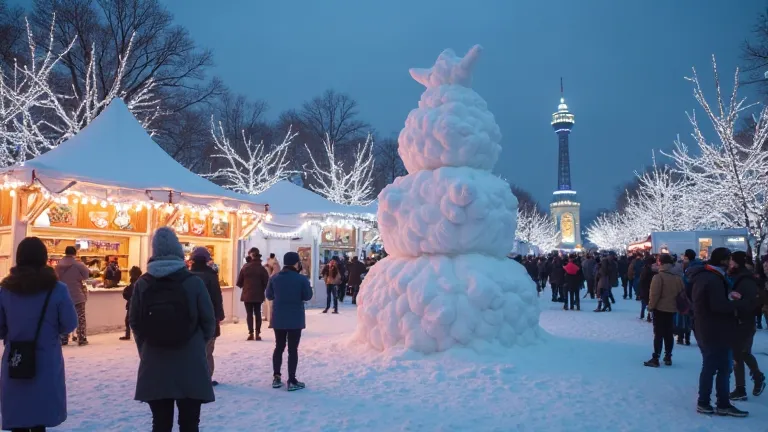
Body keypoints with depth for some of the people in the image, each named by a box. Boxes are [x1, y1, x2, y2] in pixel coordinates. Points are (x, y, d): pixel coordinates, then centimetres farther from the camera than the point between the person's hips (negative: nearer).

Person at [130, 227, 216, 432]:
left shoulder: (142, 284, -4)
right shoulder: (193, 282, -11)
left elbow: (135, 323, 3)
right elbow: (208, 321, -5)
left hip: (154, 366, 2)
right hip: (190, 366, -2)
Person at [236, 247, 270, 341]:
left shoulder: (245, 267, -5)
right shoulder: (262, 268, -5)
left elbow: (239, 282, -2)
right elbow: (266, 282, -6)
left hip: (247, 295, -1)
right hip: (258, 295, 1)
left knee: (249, 314, 5)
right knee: (257, 313, 9)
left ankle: (251, 334, 1)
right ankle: (258, 334, 8)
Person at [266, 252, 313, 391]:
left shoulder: (274, 278, -1)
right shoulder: (302, 279, -13)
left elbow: (269, 296, 7)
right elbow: (308, 296, -5)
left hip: (278, 319, 4)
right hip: (295, 319, -4)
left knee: (279, 347, 16)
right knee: (293, 349, 1)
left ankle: (276, 378, 20)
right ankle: (292, 381, 3)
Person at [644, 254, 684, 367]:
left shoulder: (658, 276, -17)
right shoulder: (678, 277, 2)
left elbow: (654, 294, -18)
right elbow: (682, 293, 7)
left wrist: (651, 306, -6)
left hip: (660, 308, -5)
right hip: (672, 309, 5)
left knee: (658, 334, -2)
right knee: (669, 334, 14)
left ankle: (655, 359, -3)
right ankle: (668, 357, 19)